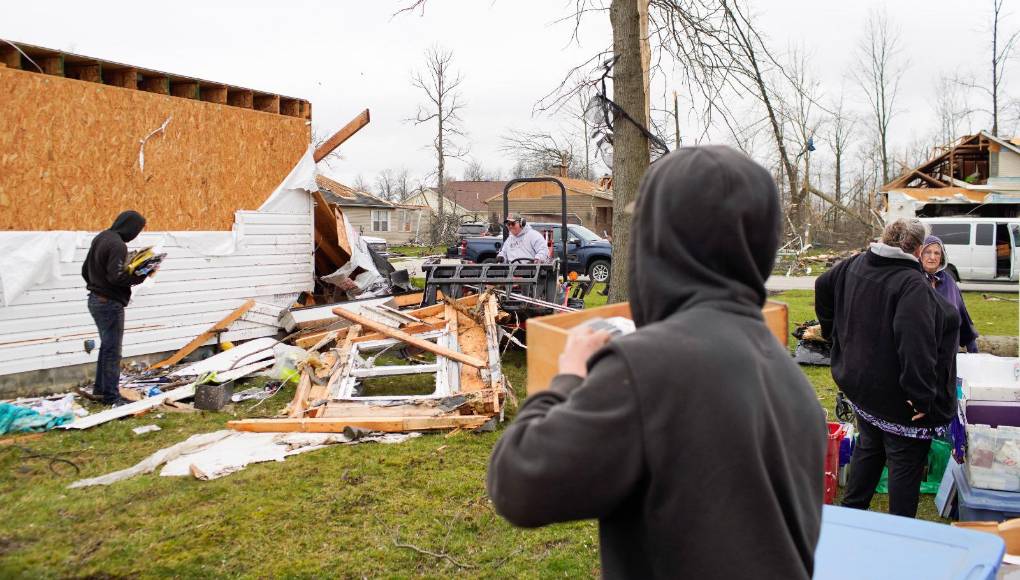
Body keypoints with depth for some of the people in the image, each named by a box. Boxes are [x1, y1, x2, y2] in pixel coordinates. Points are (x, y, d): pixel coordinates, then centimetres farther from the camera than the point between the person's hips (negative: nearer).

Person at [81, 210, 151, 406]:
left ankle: (100, 389, 27)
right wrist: (144, 274, -17)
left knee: (106, 346, 20)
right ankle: (111, 396, 2)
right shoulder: (117, 245, -20)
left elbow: (85, 270, 16)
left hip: (95, 299, 10)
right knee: (112, 350, -3)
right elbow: (117, 277, -26)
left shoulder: (100, 238, 10)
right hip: (110, 303, -10)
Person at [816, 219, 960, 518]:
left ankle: (852, 509, 36)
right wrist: (922, 396, -30)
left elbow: (822, 286, 17)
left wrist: (833, 330, 24)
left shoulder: (854, 265, -1)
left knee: (868, 448, 25)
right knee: (906, 464, 8)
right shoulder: (912, 285, -26)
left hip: (859, 386, 8)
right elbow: (916, 345, -35)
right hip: (898, 400, -8)